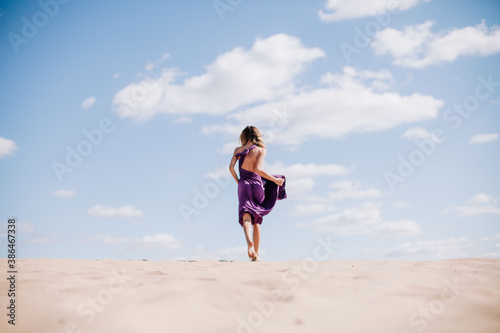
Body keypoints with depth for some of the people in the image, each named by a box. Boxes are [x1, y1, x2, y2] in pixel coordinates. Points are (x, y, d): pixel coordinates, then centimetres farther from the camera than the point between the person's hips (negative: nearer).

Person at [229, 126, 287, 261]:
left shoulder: (238, 150, 8)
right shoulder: (261, 150, -2)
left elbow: (231, 167, -1)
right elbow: (258, 169, -15)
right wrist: (275, 180, -8)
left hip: (243, 185, 1)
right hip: (257, 185, -1)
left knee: (246, 217, -12)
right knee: (256, 222, 13)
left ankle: (249, 242, -43)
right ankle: (256, 254, 17)